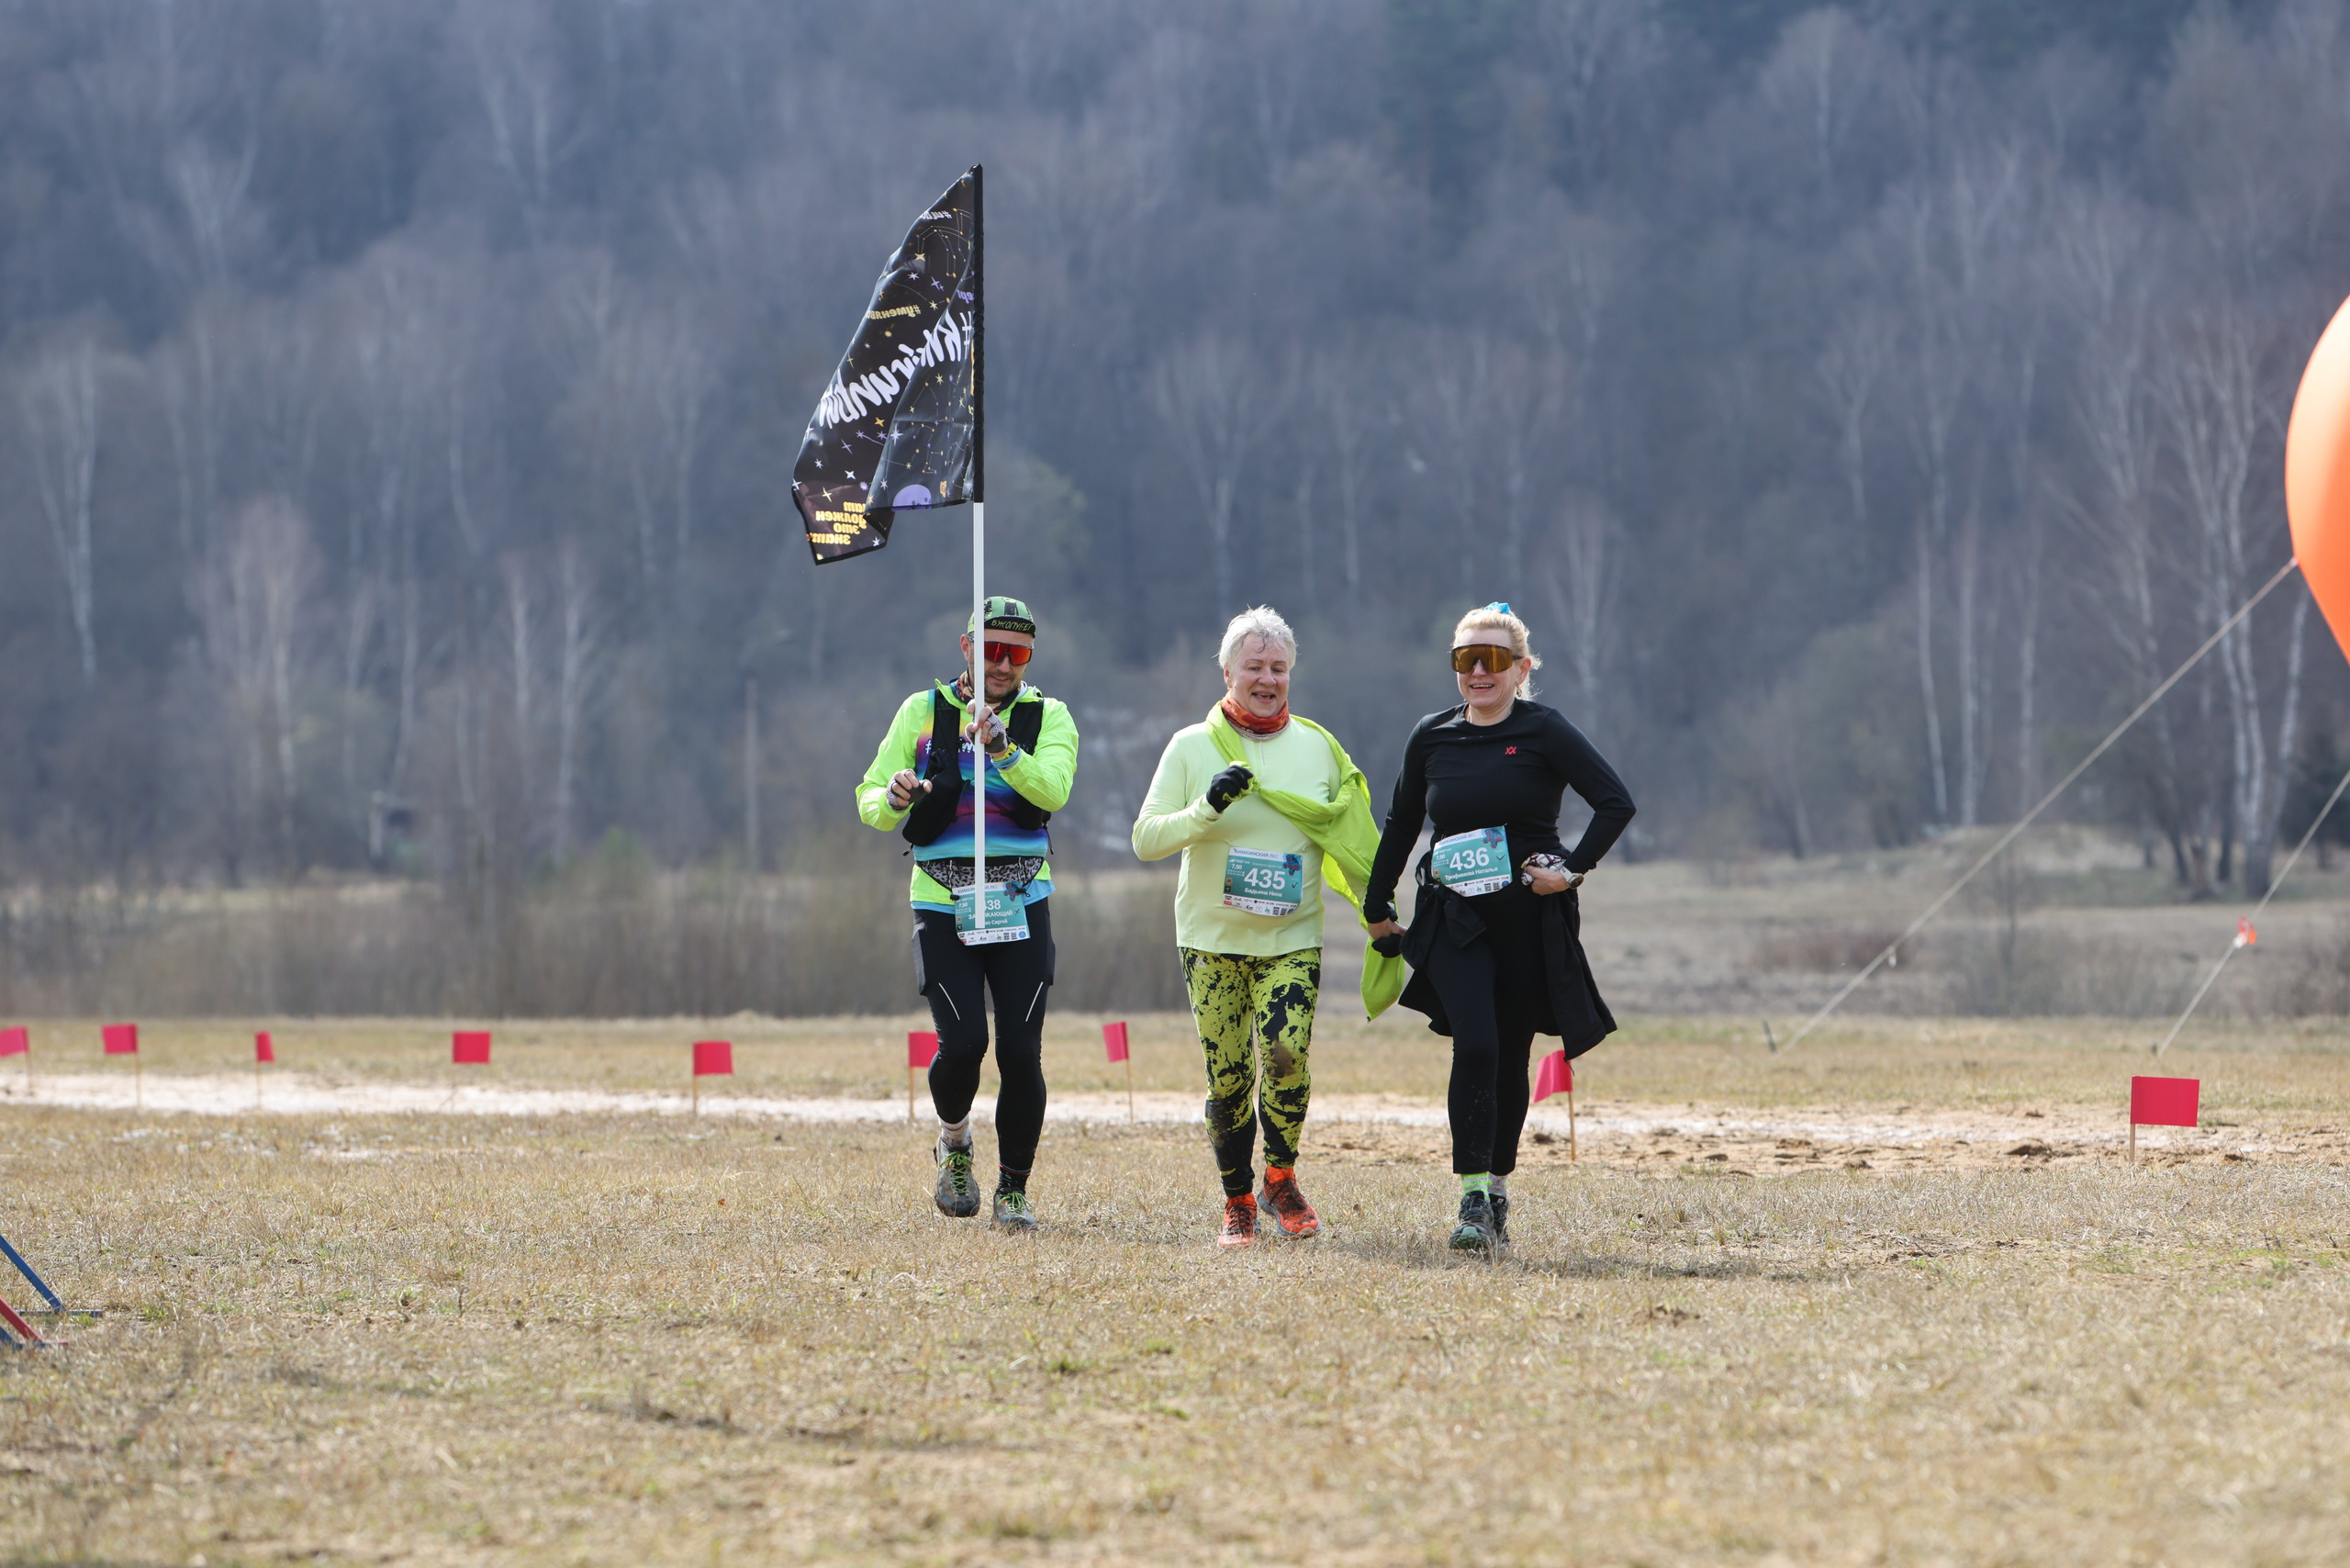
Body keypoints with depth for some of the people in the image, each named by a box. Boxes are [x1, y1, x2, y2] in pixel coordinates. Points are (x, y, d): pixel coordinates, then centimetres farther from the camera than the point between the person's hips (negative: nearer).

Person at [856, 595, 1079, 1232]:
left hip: (1021, 903, 0)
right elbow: (869, 799, 6)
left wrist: (1000, 746, -31)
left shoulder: (1048, 717, 4)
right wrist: (893, 798, -17)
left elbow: (1053, 790, -15)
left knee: (1020, 1052, -5)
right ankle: (954, 1142, 17)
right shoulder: (923, 712, 6)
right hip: (942, 904, 0)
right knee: (962, 1043, -15)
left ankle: (1013, 1191, 10)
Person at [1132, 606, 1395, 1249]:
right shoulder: (1191, 747, 2)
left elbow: (1349, 843, 15)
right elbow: (1146, 838, -5)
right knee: (1227, 1075, -1)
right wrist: (1207, 809, -21)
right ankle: (1237, 1201, 16)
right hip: (1212, 936, 0)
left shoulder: (1318, 748, 7)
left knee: (1288, 1055, -17)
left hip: (1292, 937, 0)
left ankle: (1280, 1178, 7)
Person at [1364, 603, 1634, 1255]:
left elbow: (1616, 802, -7)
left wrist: (1572, 868, -13)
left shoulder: (1543, 731, -4)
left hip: (1528, 919, -1)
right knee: (1475, 1047, -18)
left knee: (1510, 1057, 8)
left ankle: (1498, 1193, 24)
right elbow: (1400, 826, 19)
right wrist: (1377, 908, 20)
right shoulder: (1430, 738, 6)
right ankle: (1473, 1201, -18)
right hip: (1453, 920, 1)